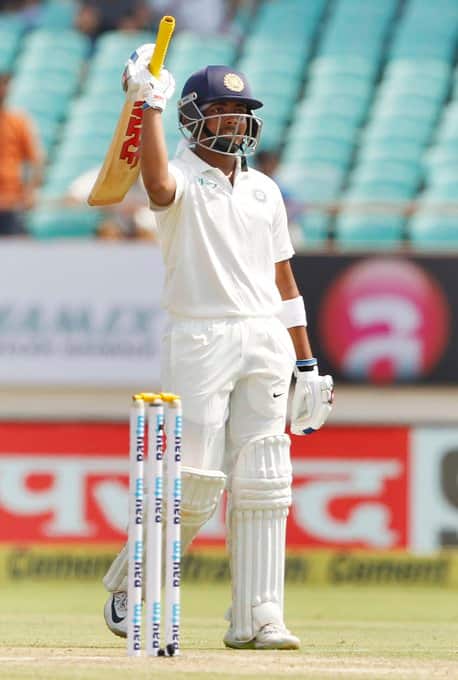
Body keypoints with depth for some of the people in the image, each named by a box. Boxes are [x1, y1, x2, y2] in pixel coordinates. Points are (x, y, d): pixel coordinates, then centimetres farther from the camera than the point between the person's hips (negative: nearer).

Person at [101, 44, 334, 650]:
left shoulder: (264, 190, 17)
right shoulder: (182, 177, 0)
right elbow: (159, 186, -28)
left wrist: (307, 365, 16)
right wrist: (150, 105, -27)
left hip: (265, 345, 5)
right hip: (199, 344, -5)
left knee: (262, 485, -2)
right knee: (195, 483, -7)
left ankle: (256, 618, -1)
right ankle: (126, 589, 13)